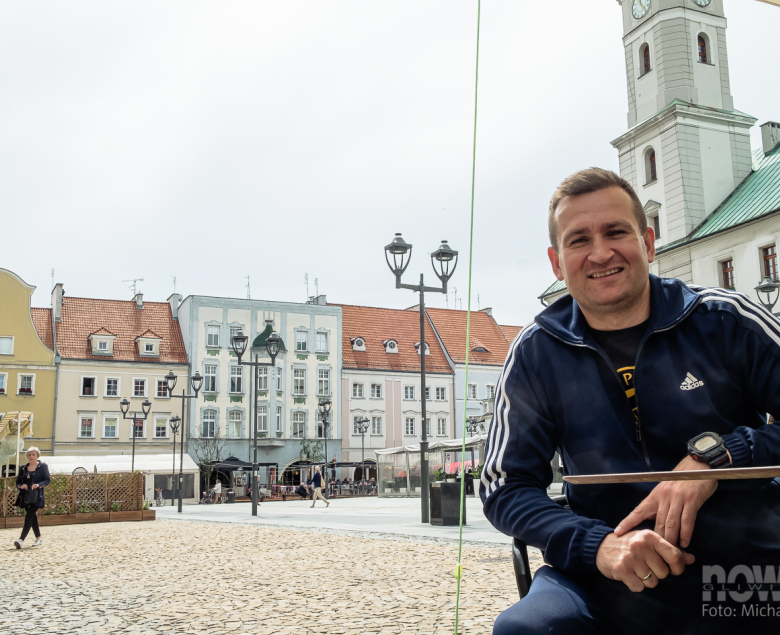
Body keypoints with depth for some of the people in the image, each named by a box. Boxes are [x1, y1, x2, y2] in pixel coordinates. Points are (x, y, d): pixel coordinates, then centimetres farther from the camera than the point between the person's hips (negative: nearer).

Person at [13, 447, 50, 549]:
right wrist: (21, 486, -11)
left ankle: (21, 540, -21)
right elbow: (18, 482, 12)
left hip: (37, 497, -5)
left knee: (29, 517, -15)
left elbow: (48, 480, -3)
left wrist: (39, 485, -21)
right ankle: (38, 538, 25)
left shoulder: (43, 466, 0)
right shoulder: (23, 469, 11)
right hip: (26, 497, 5)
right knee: (33, 517, 12)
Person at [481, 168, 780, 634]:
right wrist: (596, 544, -16)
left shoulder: (726, 321, 1)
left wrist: (716, 454, -16)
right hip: (619, 582, 1)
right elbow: (506, 488, 1)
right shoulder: (536, 354, 2)